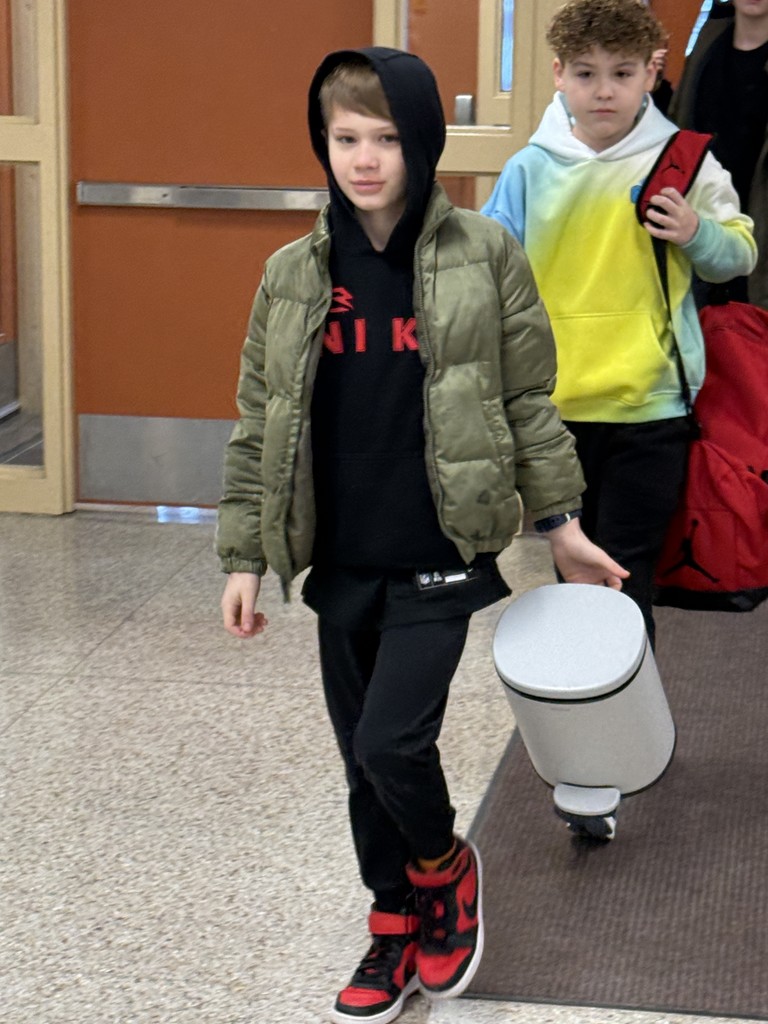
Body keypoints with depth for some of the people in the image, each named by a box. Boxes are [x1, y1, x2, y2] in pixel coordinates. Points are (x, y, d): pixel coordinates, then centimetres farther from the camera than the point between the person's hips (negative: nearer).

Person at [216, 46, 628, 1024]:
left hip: (440, 557, -3)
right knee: (362, 760, 11)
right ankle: (397, 926, 30)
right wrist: (244, 556, 5)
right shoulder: (292, 275, 2)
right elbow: (259, 426, 7)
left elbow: (528, 400, 2)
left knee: (390, 742, -11)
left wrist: (561, 522, 4)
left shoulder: (484, 256, -5)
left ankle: (446, 867, 20)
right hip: (341, 565, 4)